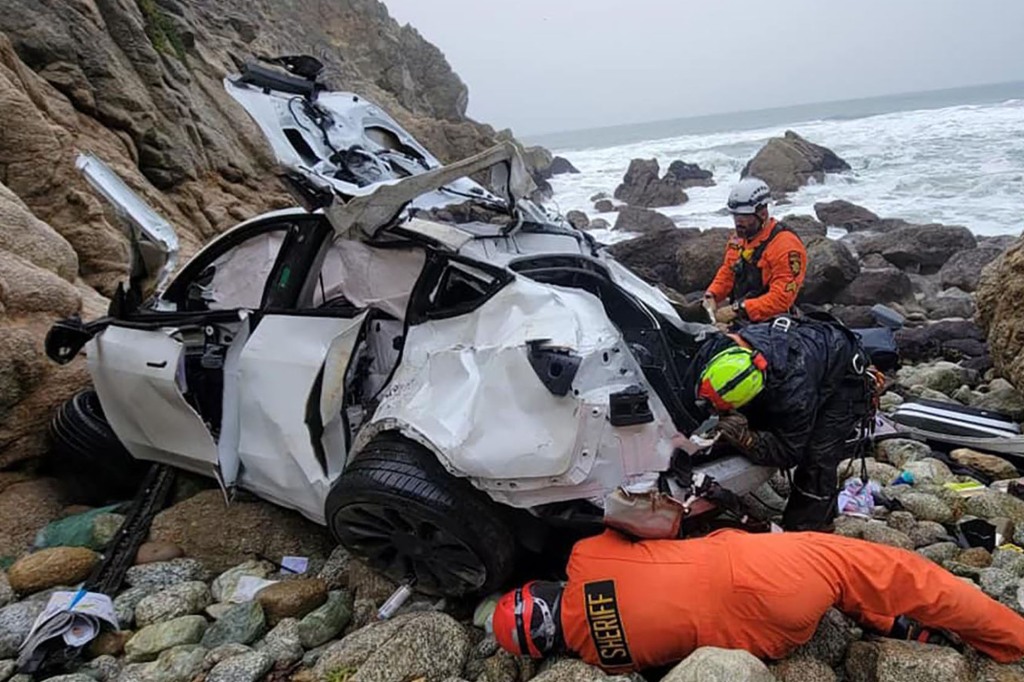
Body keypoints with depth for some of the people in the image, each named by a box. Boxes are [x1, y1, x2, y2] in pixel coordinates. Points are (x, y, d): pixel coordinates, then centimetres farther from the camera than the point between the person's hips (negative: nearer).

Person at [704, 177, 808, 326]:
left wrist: (737, 310, -25)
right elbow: (726, 274, 20)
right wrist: (711, 296, -1)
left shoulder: (786, 246, -14)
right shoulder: (739, 239, 11)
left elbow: (781, 298, -20)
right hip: (738, 319, 7)